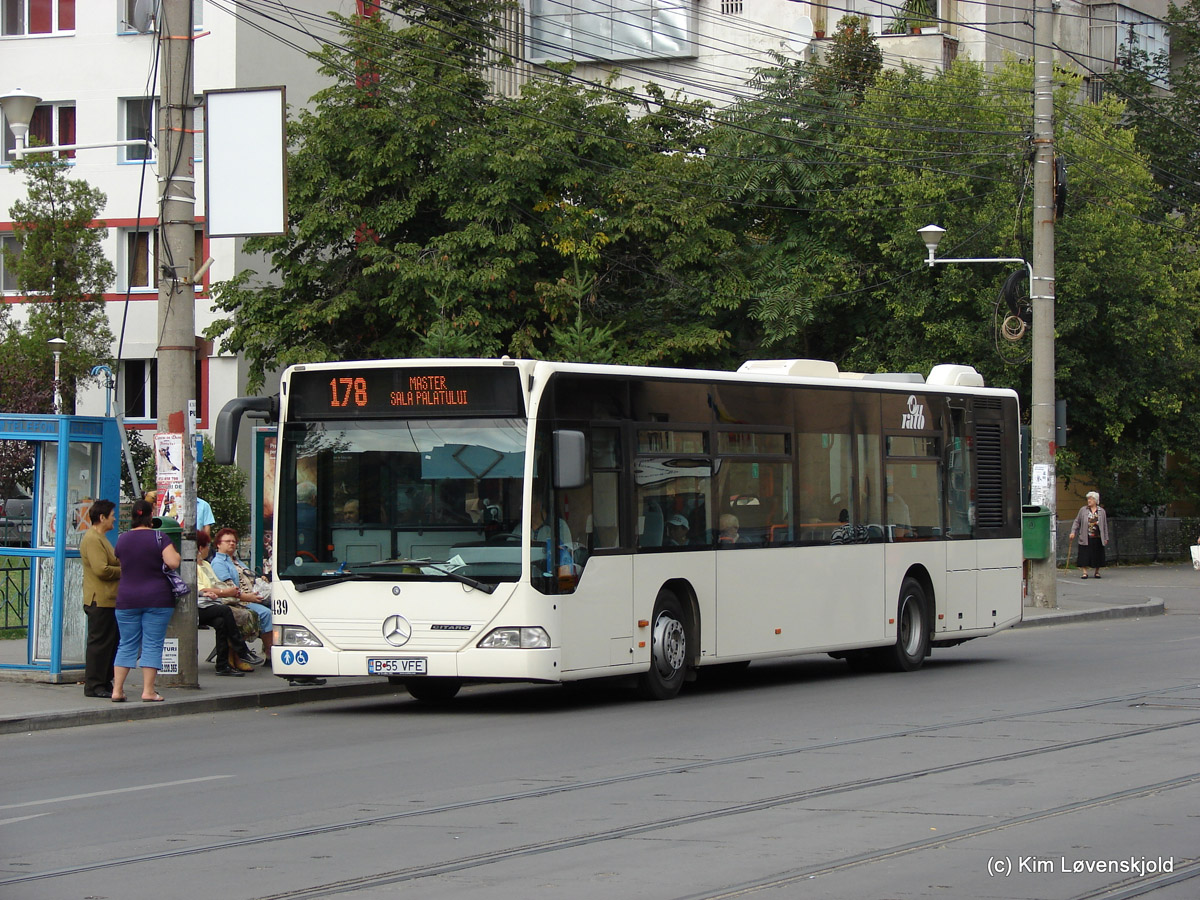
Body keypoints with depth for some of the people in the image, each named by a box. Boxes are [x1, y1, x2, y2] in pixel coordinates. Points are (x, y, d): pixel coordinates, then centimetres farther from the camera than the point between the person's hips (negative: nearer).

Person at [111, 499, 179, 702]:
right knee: (153, 645, 0)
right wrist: (176, 554, 4)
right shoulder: (159, 537, -8)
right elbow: (173, 563, -17)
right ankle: (148, 691, -5)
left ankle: (117, 689, 5)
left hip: (127, 599, 3)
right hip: (157, 599, -3)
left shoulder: (122, 539, 4)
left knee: (126, 644, 9)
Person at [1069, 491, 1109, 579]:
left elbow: (1105, 525, 12)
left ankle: (1097, 572, 16)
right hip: (1086, 538, -1)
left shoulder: (1101, 511, 8)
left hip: (1097, 538, 1)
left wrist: (1105, 538, 10)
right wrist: (1073, 532, -3)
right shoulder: (1083, 510, 5)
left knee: (1098, 556, 3)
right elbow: (1077, 522, 9)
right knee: (1084, 555, -5)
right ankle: (1084, 572, 0)